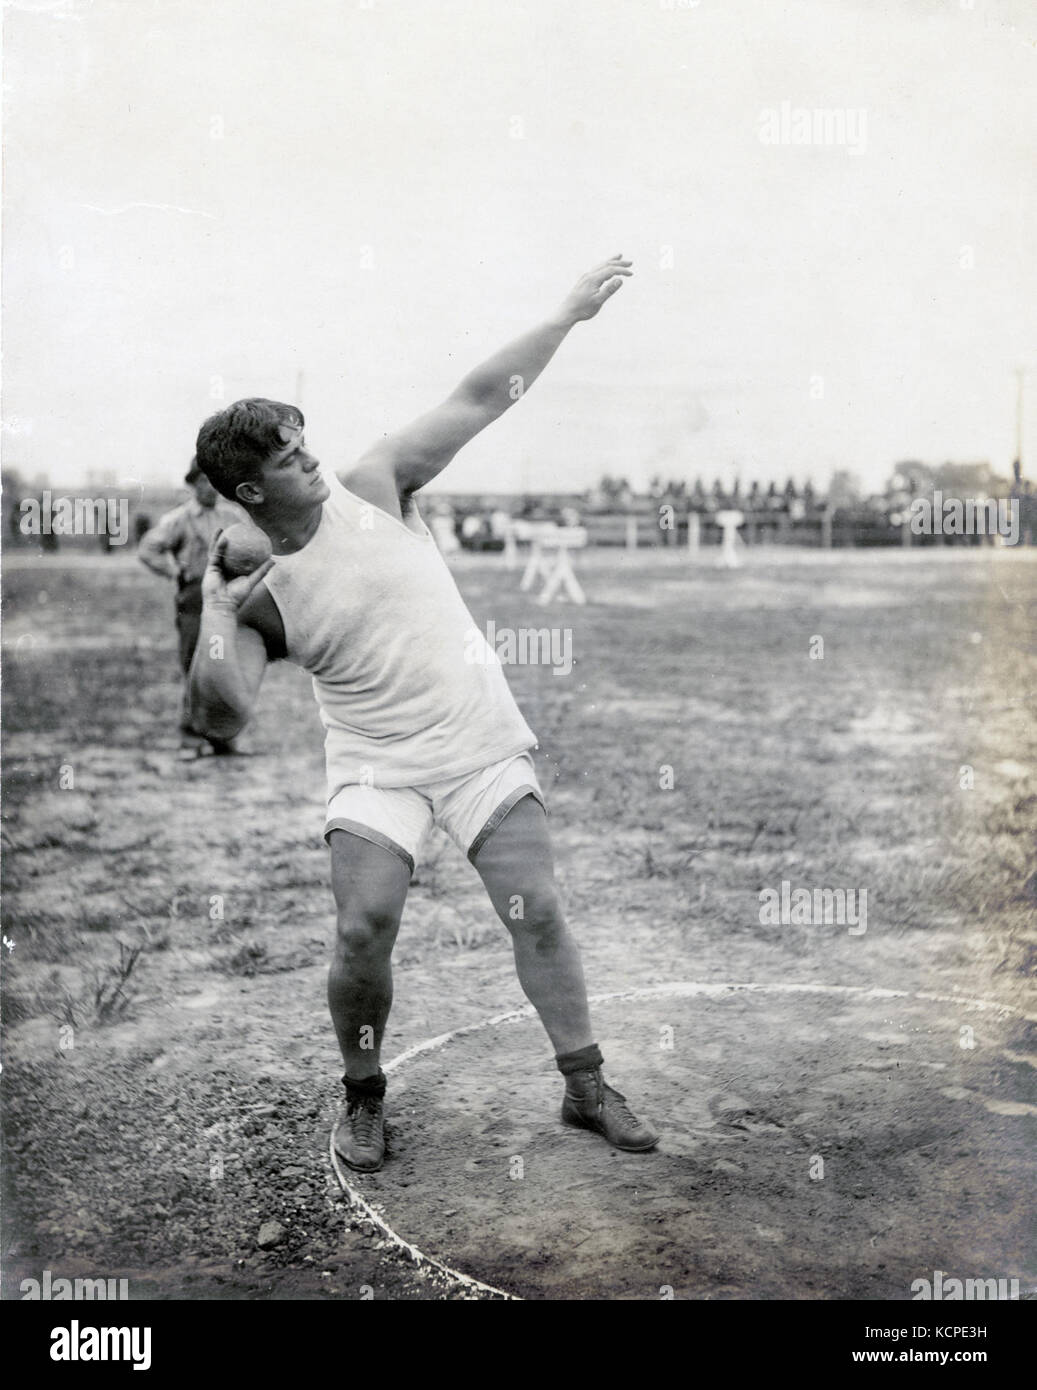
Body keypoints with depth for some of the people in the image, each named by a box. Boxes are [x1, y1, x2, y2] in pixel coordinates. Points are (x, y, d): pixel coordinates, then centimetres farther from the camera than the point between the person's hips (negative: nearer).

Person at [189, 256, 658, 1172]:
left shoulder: (373, 489, -4)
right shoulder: (259, 599, -7)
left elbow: (480, 400, -3)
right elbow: (223, 719, -18)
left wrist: (571, 313, -3)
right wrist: (214, 613, -26)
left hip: (485, 745, 1)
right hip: (377, 767, -1)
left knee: (537, 912, -3)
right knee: (364, 928, -13)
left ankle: (587, 1088, 13)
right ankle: (364, 1098, 13)